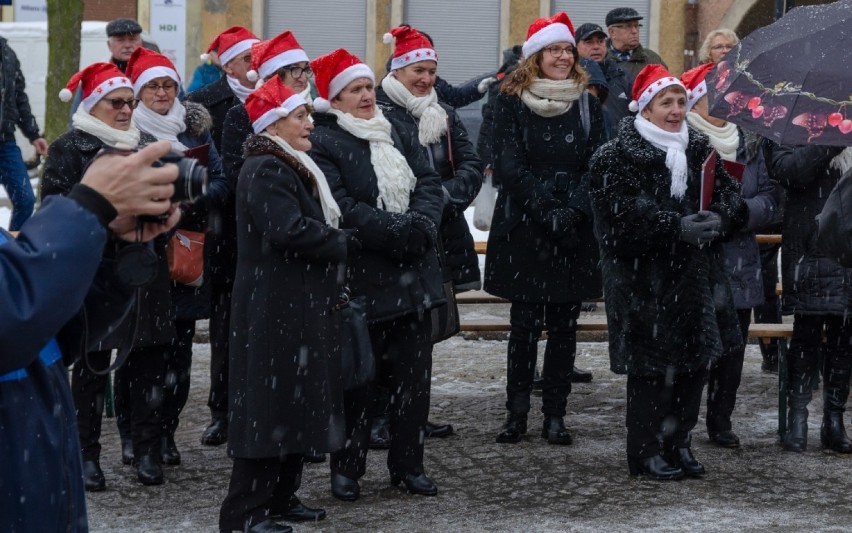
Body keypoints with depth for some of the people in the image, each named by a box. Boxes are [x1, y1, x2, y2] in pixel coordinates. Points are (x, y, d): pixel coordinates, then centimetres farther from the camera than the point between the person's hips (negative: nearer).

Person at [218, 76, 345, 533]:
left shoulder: (292, 167, 18)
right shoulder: (266, 170, -15)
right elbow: (290, 230, -25)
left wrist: (334, 240, 0)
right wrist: (341, 243, -12)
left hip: (300, 305, 10)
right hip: (275, 309, -10)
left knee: (297, 402, 14)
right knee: (269, 403, -7)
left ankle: (282, 496, 22)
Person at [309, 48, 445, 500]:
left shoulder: (396, 135, 14)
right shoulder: (322, 144, -8)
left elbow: (430, 183, 6)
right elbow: (341, 208, -19)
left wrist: (420, 225, -14)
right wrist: (399, 231, -20)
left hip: (413, 275, 6)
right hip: (361, 281, -6)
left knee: (413, 374, 9)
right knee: (357, 378, 2)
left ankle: (408, 463, 20)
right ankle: (345, 469, 13)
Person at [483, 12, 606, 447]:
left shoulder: (587, 104, 9)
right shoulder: (511, 102, 1)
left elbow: (596, 165, 2)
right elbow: (509, 165, -7)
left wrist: (572, 210, -13)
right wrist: (545, 211, -16)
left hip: (575, 232, 2)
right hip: (523, 228, -2)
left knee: (564, 325, 3)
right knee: (525, 323, -2)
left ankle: (555, 415, 9)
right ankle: (516, 414, 7)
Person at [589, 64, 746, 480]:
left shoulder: (699, 150, 12)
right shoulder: (619, 157, -6)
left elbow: (732, 196, 10)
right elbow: (625, 212, -18)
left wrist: (719, 219, -13)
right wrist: (677, 227, -25)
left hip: (696, 278, 6)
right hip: (645, 280, -6)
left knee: (695, 361, 9)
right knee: (651, 365, -4)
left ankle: (679, 443, 22)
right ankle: (647, 451, 7)